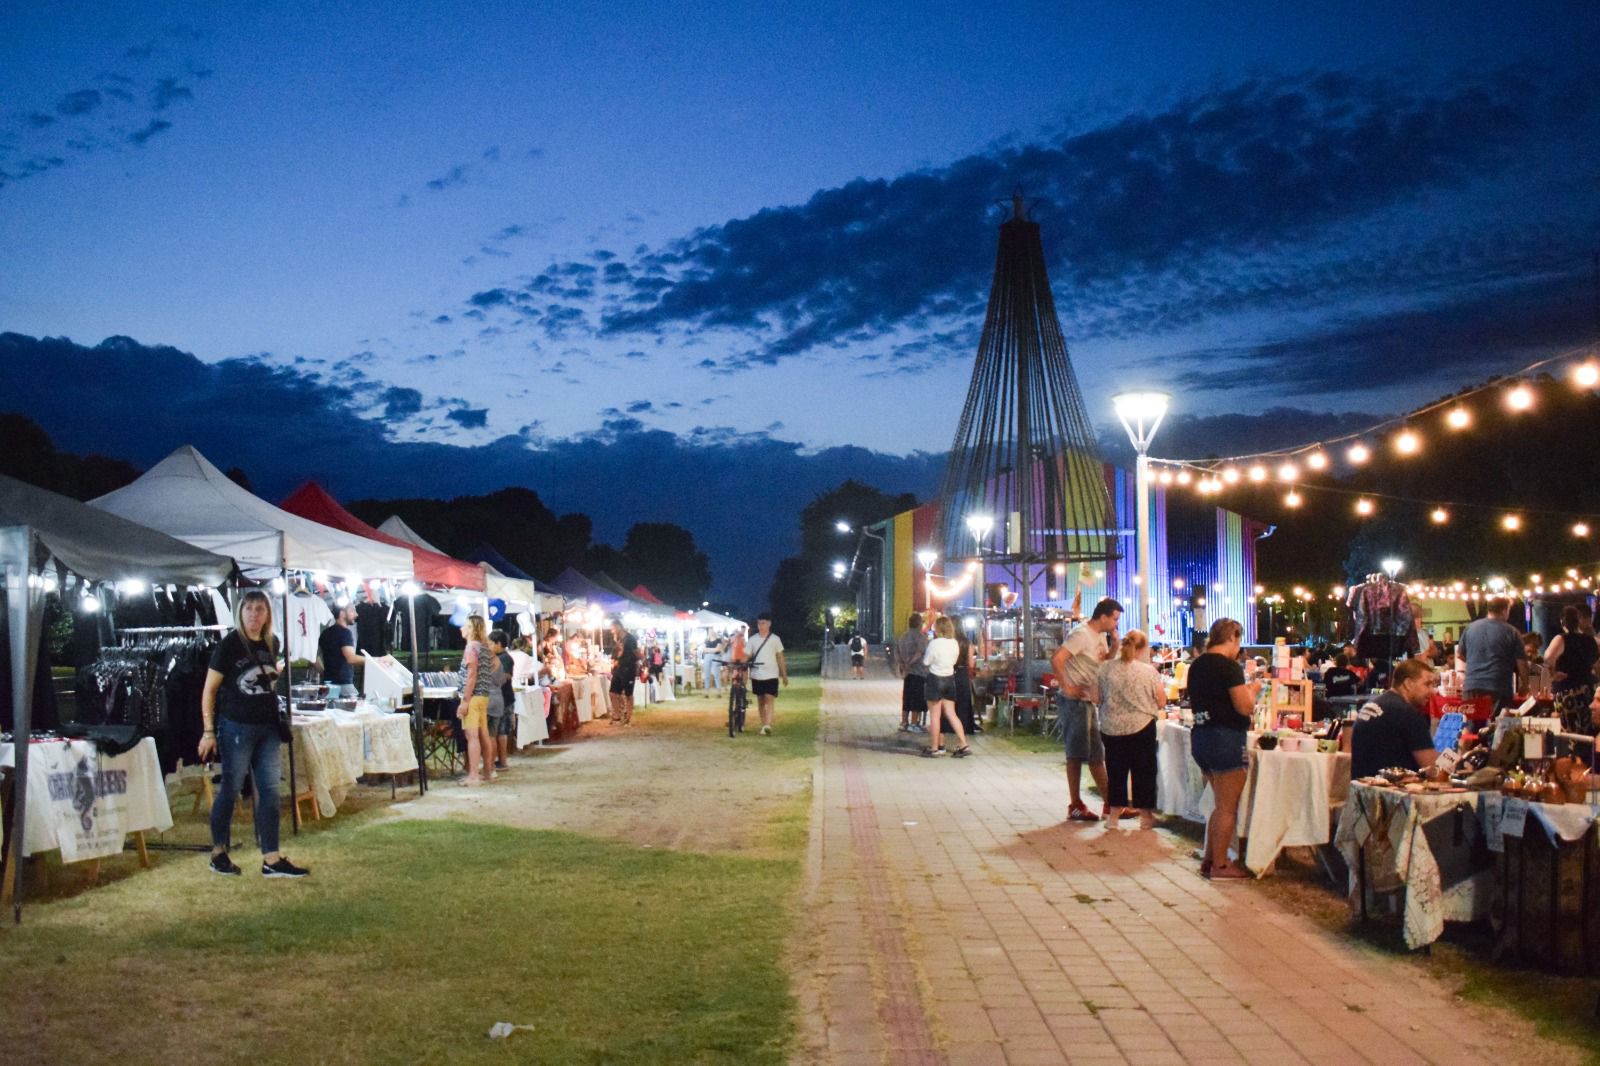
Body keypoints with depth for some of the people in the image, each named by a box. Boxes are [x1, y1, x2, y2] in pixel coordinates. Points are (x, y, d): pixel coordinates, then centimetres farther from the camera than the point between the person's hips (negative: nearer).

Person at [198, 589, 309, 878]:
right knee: (231, 790, 5)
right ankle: (218, 853, 20)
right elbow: (209, 690, -7)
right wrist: (208, 731, -9)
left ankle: (271, 859, 7)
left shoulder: (272, 643, 6)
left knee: (269, 792, 4)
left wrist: (277, 671, 7)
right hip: (237, 728, -5)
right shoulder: (229, 645, -9)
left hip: (268, 727, 5)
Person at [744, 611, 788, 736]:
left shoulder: (775, 639, 2)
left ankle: (767, 726, -23)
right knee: (760, 702, 10)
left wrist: (784, 675, 6)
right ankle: (764, 726, 18)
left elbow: (780, 658, 6)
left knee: (769, 701, -12)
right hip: (756, 675, 3)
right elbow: (748, 657, 0)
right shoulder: (753, 639, 4)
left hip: (771, 675, -3)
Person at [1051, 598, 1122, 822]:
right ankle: (1075, 806, 5)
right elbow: (1056, 659, -25)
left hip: (1089, 702, 10)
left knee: (1096, 754, 13)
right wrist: (1066, 687, -22)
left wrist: (1114, 641, 3)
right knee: (1077, 754, -2)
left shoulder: (1100, 636, 12)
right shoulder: (1081, 635, -17)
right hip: (1075, 702, -10)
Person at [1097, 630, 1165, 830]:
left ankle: (1114, 814, 18)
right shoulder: (1149, 672, -11)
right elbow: (1161, 702, -4)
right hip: (1141, 728, -2)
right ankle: (1145, 816, 18)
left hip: (1111, 728, 2)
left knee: (1115, 770, 13)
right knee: (1143, 771, 11)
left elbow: (1100, 699, 6)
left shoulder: (1106, 669, -4)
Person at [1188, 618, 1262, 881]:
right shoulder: (1229, 667, -15)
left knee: (1222, 804, 20)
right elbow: (1245, 707, -18)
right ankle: (1219, 866, 6)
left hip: (1199, 736, 8)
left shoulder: (1196, 666, 10)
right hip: (1225, 739, -8)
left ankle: (1209, 860, 22)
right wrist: (1253, 689, 2)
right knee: (1228, 808, 2)